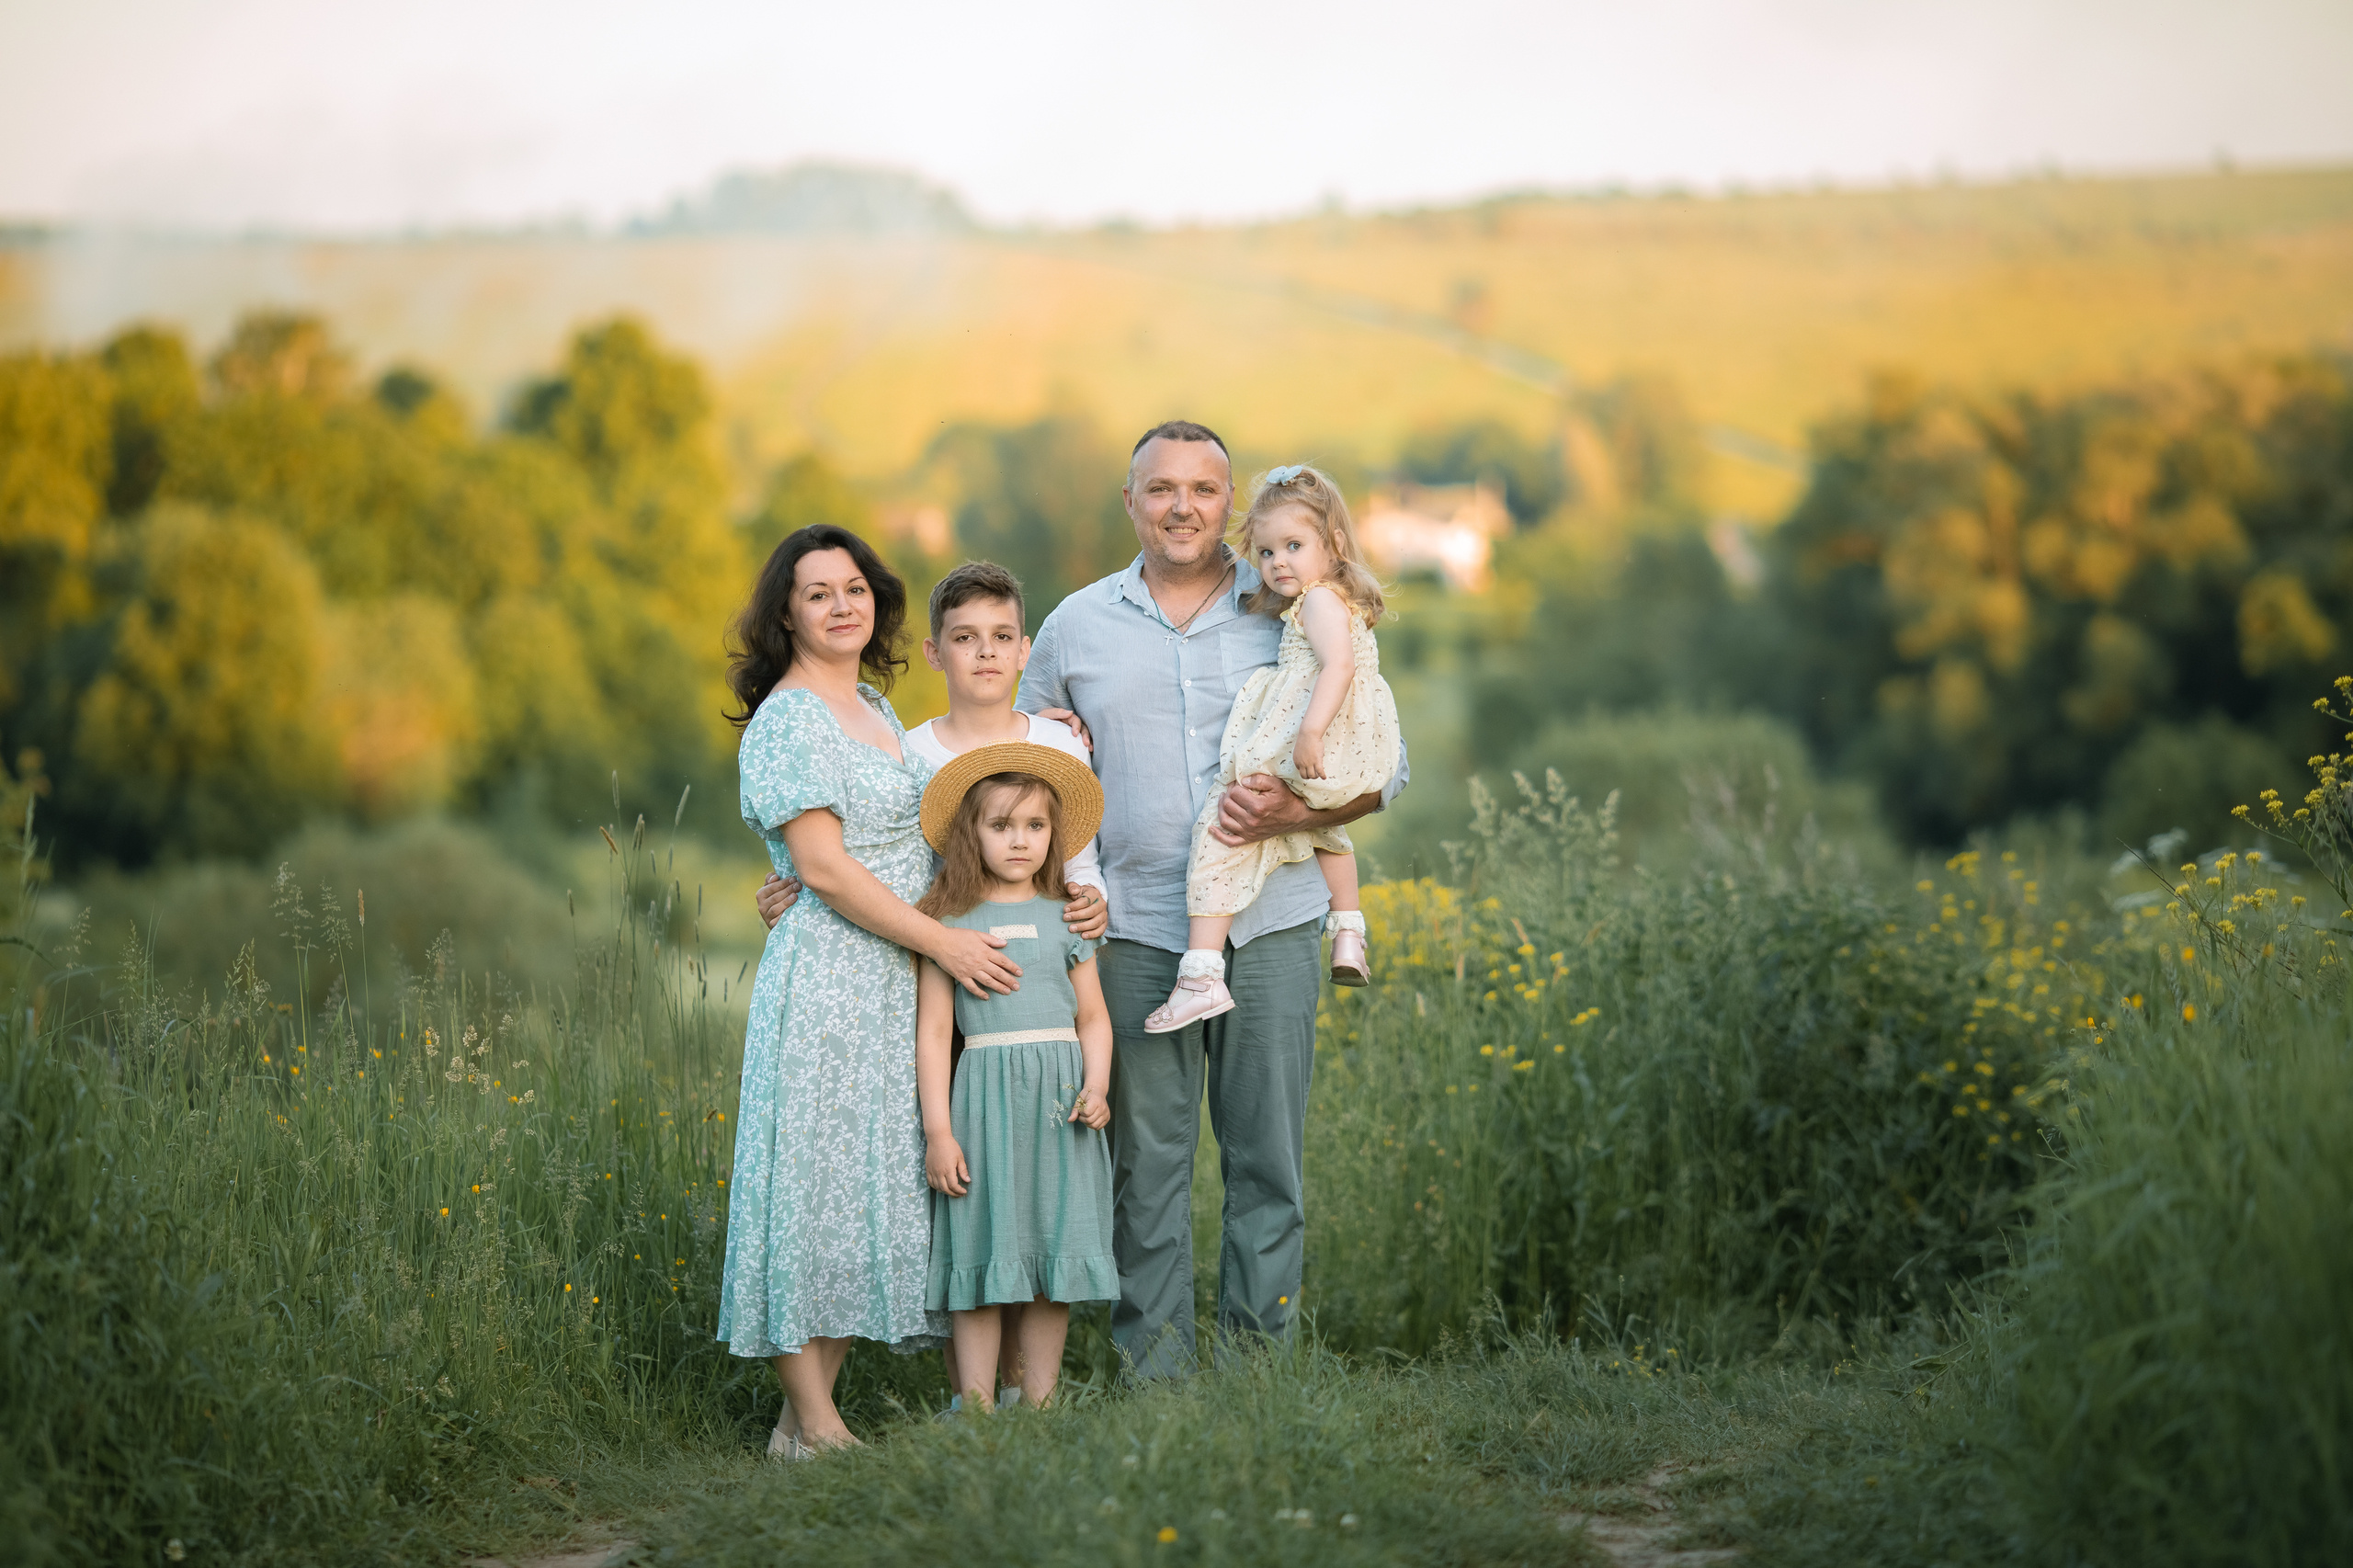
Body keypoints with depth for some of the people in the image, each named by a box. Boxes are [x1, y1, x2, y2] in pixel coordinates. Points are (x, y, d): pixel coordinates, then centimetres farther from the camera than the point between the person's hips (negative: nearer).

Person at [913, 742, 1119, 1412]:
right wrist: (938, 1130, -6)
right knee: (982, 1257, -2)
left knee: (1054, 1256, 4)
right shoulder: (951, 923, 2)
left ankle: (1039, 1405, 12)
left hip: (1060, 1097, 3)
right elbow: (933, 1031, 0)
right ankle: (977, 1411, 2)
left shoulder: (1066, 919, 10)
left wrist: (1097, 1089, -4)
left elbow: (1093, 1017, 13)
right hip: (986, 1092, -2)